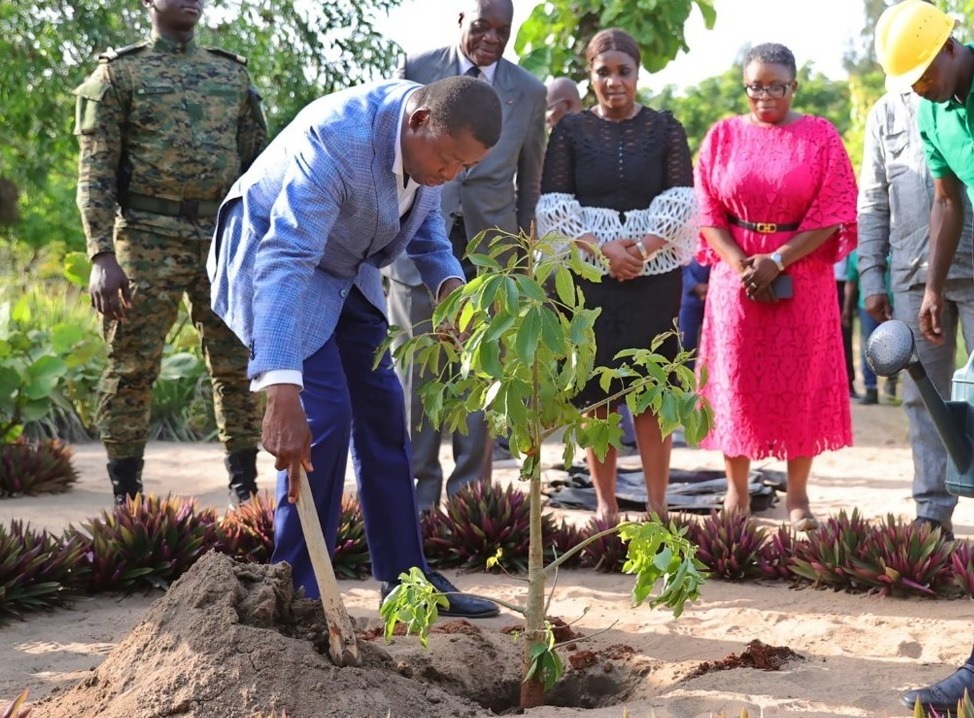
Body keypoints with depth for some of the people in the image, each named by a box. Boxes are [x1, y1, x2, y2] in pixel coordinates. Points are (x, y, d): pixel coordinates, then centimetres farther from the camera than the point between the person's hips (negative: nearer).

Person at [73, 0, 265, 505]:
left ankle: (246, 491, 12)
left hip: (226, 239, 4)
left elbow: (259, 165, 17)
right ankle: (126, 498, 7)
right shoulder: (118, 73, 3)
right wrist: (102, 255, -14)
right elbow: (95, 173, -4)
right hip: (149, 240, -3)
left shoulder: (233, 74, 15)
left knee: (238, 366, 3)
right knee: (132, 368, -1)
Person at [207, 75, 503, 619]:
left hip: (347, 270, 8)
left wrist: (447, 279, -12)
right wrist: (282, 390, -53)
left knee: (383, 412, 9)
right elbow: (285, 260, -45)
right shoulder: (338, 138, -38)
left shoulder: (434, 136, -13)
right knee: (323, 416, -16)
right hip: (275, 255, -8)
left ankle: (407, 579, 20)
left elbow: (423, 214, 9)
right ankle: (297, 591, -5)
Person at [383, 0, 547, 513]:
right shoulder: (417, 69, 3)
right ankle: (419, 498, 11)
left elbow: (529, 181, 14)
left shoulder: (529, 91, 7)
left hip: (490, 244, 1)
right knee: (416, 372, 1)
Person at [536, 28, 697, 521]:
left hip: (653, 275, 0)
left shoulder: (665, 129, 8)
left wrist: (641, 249, -15)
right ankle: (605, 503, 7)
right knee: (594, 392, 0)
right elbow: (553, 206, -1)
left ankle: (657, 504, -1)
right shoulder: (570, 131, 7)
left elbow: (680, 201, -1)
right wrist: (602, 249, -13)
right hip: (586, 274, 0)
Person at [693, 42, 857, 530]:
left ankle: (797, 497, 8)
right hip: (736, 273, 1)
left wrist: (777, 261, -14)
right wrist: (739, 265, -12)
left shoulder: (820, 137, 1)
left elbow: (832, 214, -5)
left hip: (802, 277, -1)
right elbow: (707, 211, 3)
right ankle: (736, 491, 13)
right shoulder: (723, 136, 6)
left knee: (801, 384, 1)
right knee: (737, 380, 3)